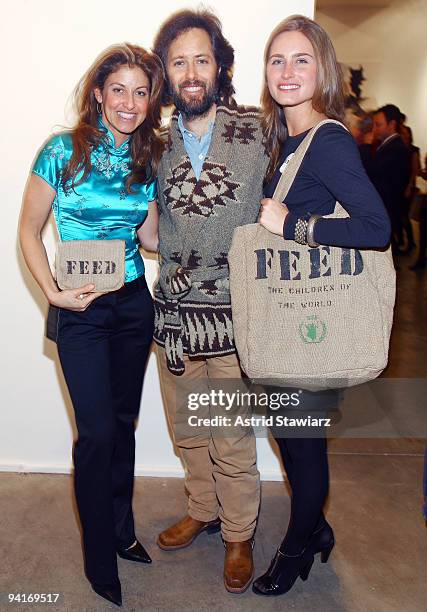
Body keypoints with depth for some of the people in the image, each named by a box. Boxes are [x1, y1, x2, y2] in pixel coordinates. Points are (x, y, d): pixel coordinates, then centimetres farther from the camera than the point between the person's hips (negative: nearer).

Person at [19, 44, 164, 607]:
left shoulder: (148, 160, 4)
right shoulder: (63, 151, -9)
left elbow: (148, 236, 9)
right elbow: (30, 232, -5)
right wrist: (54, 292, -15)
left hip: (134, 305, 4)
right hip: (81, 311, -4)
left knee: (124, 421, 15)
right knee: (98, 432, -1)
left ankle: (122, 529, 36)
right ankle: (100, 560, 20)